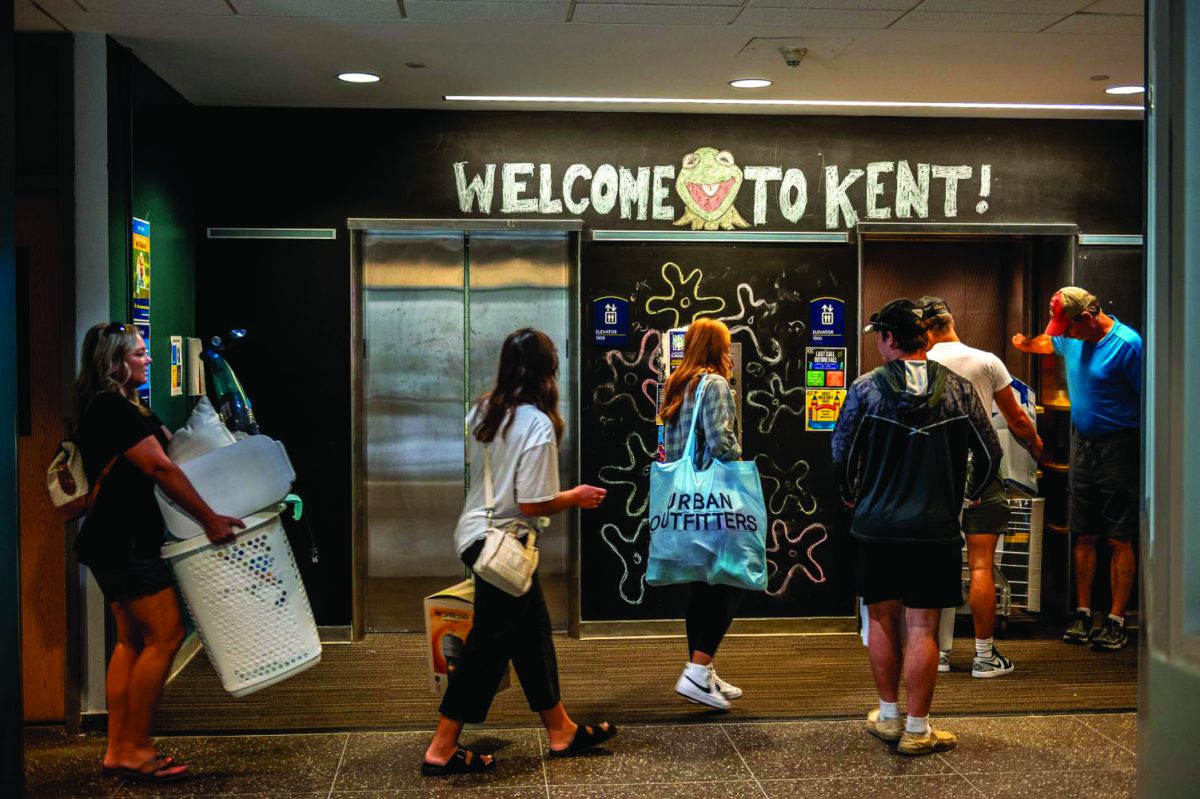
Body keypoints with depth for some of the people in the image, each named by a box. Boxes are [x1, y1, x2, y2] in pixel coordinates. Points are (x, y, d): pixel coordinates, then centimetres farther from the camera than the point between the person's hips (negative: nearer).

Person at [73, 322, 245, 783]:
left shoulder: (124, 407, 17)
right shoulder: (112, 407, -16)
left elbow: (169, 449, 20)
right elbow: (160, 469, -20)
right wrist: (210, 519, -19)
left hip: (118, 541, 11)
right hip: (125, 542, -11)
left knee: (133, 640, 12)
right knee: (165, 635, -9)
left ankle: (117, 750, 15)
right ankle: (135, 750, -3)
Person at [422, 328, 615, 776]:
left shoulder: (482, 411, 3)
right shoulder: (537, 424, -20)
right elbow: (533, 505, -21)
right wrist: (576, 498, -4)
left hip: (476, 532, 9)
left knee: (532, 629, 17)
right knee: (490, 644, 0)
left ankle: (561, 731, 29)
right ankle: (442, 751, 7)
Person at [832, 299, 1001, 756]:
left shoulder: (866, 388, -6)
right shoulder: (958, 389, -2)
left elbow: (841, 453, -3)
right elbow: (990, 453, 3)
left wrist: (851, 496, 17)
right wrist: (970, 493, 22)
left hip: (876, 526, 0)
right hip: (936, 528, 0)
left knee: (881, 620, 14)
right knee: (922, 628, 3)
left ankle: (889, 717, 24)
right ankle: (917, 730, 9)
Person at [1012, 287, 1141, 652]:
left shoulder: (1127, 344, -17)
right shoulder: (1073, 338, 5)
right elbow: (1049, 343, 30)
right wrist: (1027, 344, 11)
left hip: (1119, 445, -7)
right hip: (1082, 443, 7)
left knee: (1119, 540, -1)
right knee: (1084, 537, 10)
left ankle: (1116, 621, 5)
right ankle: (1082, 614, 18)